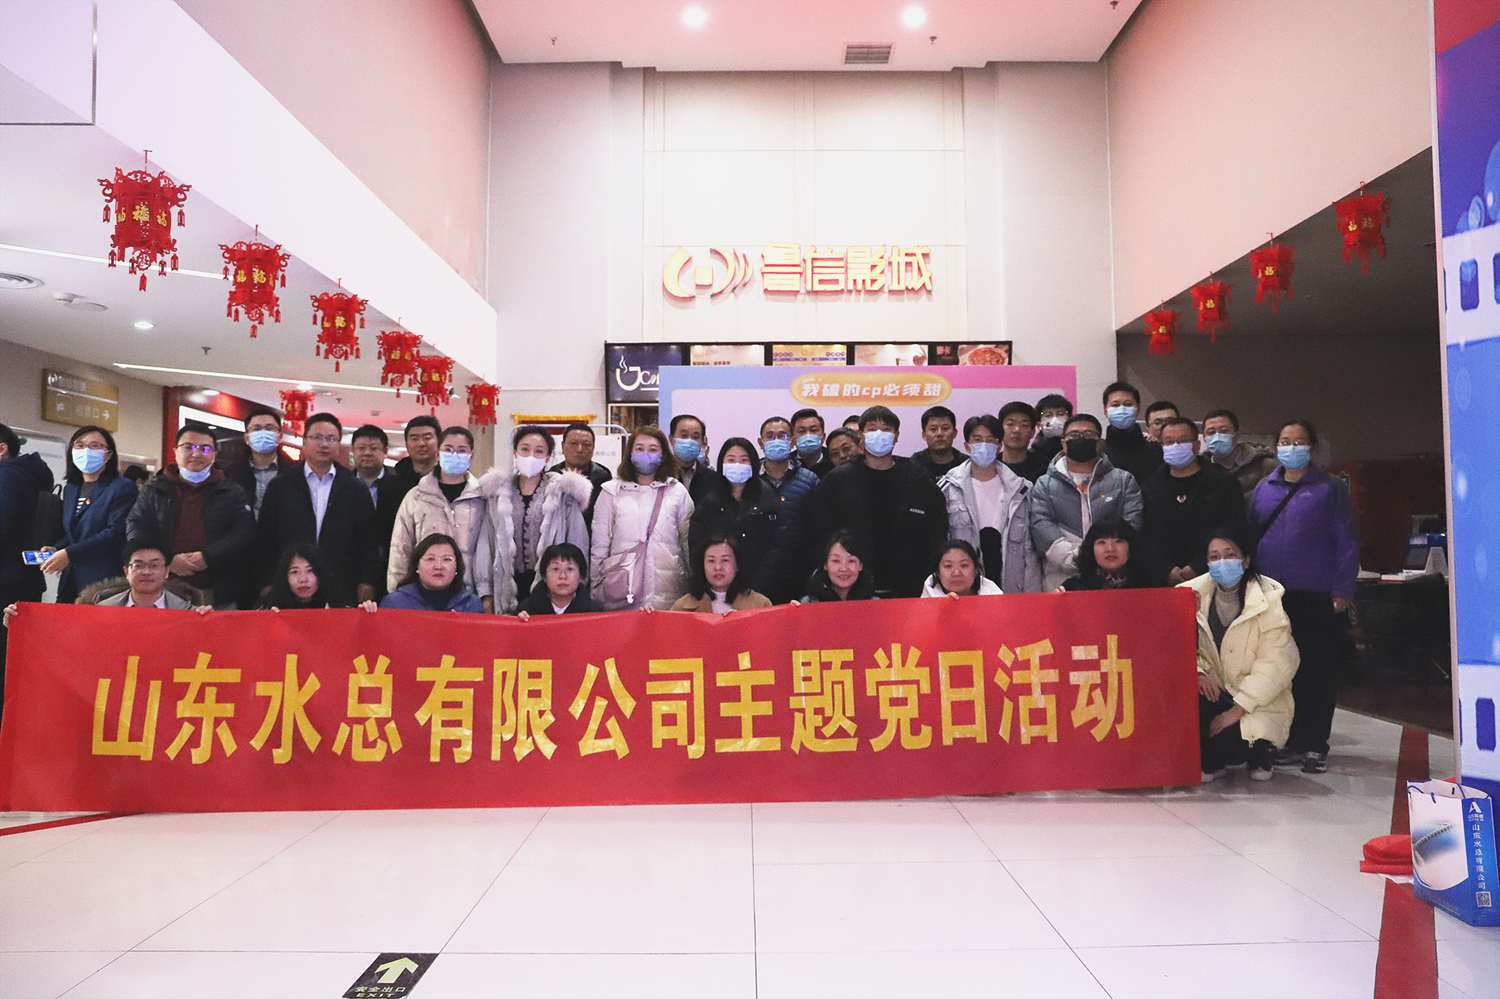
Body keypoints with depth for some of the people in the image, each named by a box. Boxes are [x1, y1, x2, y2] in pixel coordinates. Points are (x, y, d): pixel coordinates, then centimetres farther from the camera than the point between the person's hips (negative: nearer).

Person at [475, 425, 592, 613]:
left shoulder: (564, 494, 3)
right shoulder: (497, 493, 11)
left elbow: (577, 548, 4)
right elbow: (485, 545, 12)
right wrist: (486, 593, 7)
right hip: (508, 588, 2)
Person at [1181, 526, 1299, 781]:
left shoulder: (1268, 601, -10)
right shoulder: (1195, 593, 1)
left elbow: (1275, 665, -15)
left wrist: (1237, 709, -21)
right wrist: (1196, 673, -23)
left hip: (1258, 702, -3)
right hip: (1214, 691, 3)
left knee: (1227, 744, -28)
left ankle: (1258, 753, 12)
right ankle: (1210, 761, 0)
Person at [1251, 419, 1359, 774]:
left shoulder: (1330, 488, 1)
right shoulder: (1263, 489, 12)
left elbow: (1346, 541, -2)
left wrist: (1342, 590, -9)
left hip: (1318, 598, -4)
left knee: (1318, 672, 2)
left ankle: (1315, 745, 11)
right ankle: (1289, 741, 18)